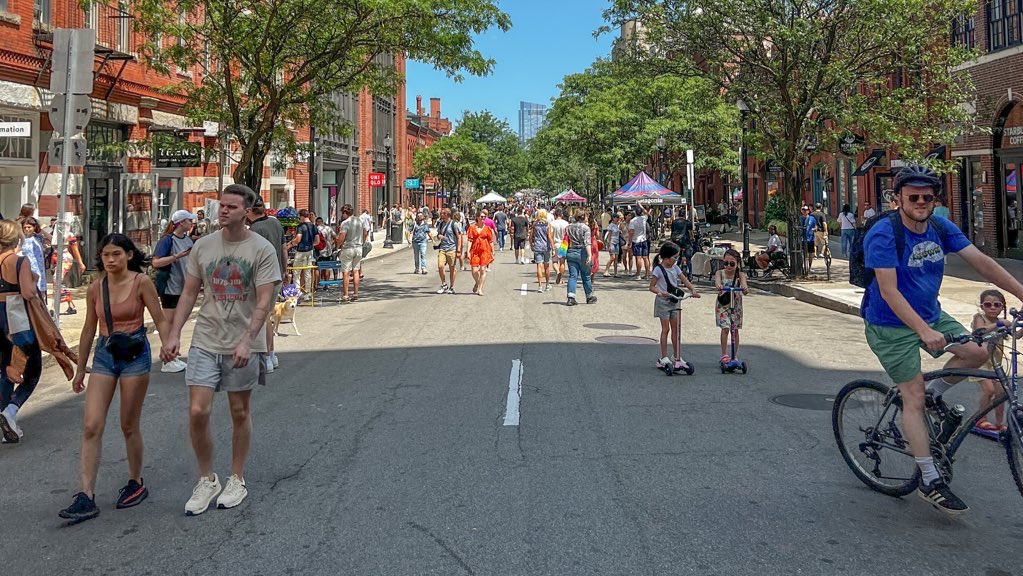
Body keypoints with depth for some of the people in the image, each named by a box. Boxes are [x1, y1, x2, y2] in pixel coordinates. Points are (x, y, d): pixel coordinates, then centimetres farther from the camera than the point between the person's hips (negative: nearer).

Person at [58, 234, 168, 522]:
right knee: (91, 426, -6)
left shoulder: (141, 282, -8)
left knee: (129, 426, 6)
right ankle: (86, 497, -3)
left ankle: (136, 483, 26)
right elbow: (89, 329, 13)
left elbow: (160, 320, -7)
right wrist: (80, 369, 17)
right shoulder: (96, 288, 5)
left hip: (135, 356, -4)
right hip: (104, 356, 4)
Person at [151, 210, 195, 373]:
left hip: (183, 288, 7)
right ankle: (167, 362, 6)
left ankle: (173, 358, 24)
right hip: (170, 288, -7)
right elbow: (156, 262, -20)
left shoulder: (188, 240, 9)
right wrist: (177, 256, -25)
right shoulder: (167, 240, -12)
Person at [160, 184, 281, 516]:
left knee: (240, 413, 10)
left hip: (244, 345, -2)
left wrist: (246, 340, -23)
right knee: (197, 412, -4)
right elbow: (189, 294, 9)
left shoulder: (262, 250, -8)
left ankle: (237, 480, 26)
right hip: (205, 342, 3)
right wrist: (173, 334, 1)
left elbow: (264, 301, -12)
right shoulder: (203, 246, 4)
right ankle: (206, 480, 16)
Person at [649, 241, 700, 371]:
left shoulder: (675, 268, 8)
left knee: (676, 329, 7)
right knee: (665, 329, -3)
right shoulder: (658, 270, -12)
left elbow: (684, 280, 5)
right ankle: (664, 357, 4)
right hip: (663, 302, -6)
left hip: (674, 301, 6)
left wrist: (693, 290, -12)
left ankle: (677, 357, 14)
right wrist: (661, 292, -31)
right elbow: (652, 287, -12)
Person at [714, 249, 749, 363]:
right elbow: (717, 280, -30)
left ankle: (735, 356, 19)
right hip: (722, 305, -1)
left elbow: (743, 282, -28)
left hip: (736, 305, 1)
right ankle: (724, 354, -7)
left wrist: (745, 288, -52)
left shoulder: (740, 274, -8)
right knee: (725, 328, -13)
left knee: (735, 330, 8)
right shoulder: (720, 273, -8)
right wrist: (718, 286, -54)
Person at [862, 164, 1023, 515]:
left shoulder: (941, 228, -2)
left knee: (977, 353, -12)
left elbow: (981, 262, -5)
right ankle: (930, 483, 3)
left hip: (931, 315, 6)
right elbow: (888, 291, -27)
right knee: (914, 398, -6)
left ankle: (934, 394, 17)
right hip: (891, 326, -6)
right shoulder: (884, 234, -22)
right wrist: (924, 331, -35)